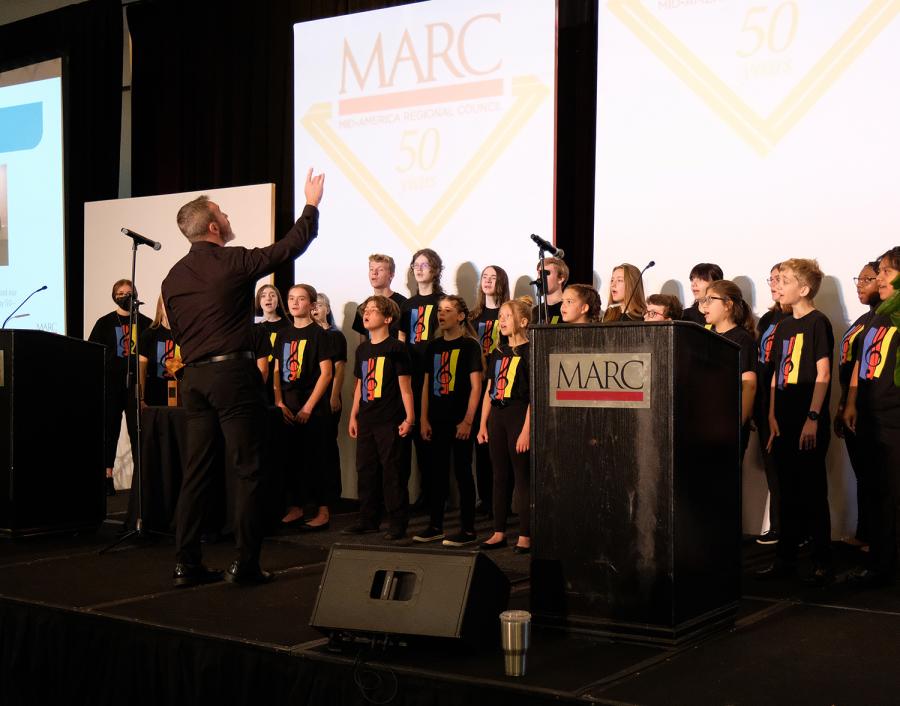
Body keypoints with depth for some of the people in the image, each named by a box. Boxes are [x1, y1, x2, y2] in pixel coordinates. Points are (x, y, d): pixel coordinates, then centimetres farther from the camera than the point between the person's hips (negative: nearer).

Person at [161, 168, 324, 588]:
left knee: (197, 471, 10)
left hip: (193, 378, 6)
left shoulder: (173, 278, 10)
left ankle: (186, 564, 11)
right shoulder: (234, 262, -8)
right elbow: (291, 246, 1)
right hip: (233, 372, -6)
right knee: (247, 470, 0)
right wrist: (312, 206, 15)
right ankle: (245, 563, 1)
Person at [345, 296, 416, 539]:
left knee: (393, 473, -3)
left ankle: (398, 523, 5)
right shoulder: (362, 349, 13)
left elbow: (405, 385, -8)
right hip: (366, 421, 7)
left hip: (390, 421, -7)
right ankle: (367, 520, 21)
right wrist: (353, 416, 17)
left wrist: (409, 417, -11)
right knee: (365, 471, 11)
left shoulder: (396, 348, -7)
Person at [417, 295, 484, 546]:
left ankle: (468, 530, 6)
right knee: (437, 472, 11)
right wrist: (424, 419, 7)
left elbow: (476, 386, -9)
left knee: (462, 473, -1)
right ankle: (435, 526, 19)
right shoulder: (433, 346, 11)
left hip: (460, 421, -6)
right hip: (437, 420, 6)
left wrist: (468, 420, -15)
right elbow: (427, 385, 13)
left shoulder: (469, 346, -6)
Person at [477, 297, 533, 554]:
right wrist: (483, 424, 11)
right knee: (499, 477, 10)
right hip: (497, 418, 7)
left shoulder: (529, 352, -7)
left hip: (519, 417, -7)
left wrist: (527, 429, -16)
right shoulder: (497, 354, 14)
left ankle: (525, 535, 3)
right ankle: (499, 532, 17)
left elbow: (534, 395, -11)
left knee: (522, 477, -2)